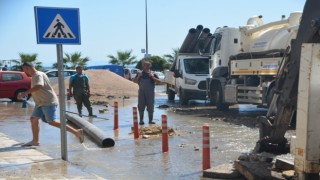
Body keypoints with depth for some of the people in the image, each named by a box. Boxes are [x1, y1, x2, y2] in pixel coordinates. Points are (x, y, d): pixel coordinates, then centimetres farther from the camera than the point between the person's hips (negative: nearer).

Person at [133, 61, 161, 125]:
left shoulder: (152, 74, -2)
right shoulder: (140, 73, 7)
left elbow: (159, 81, -8)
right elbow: (134, 81, 10)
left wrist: (152, 77, -19)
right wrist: (138, 77, -8)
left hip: (150, 93, -2)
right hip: (141, 92, 2)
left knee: (150, 107, 3)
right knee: (141, 107, 3)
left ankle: (150, 120, 13)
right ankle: (141, 120, 13)